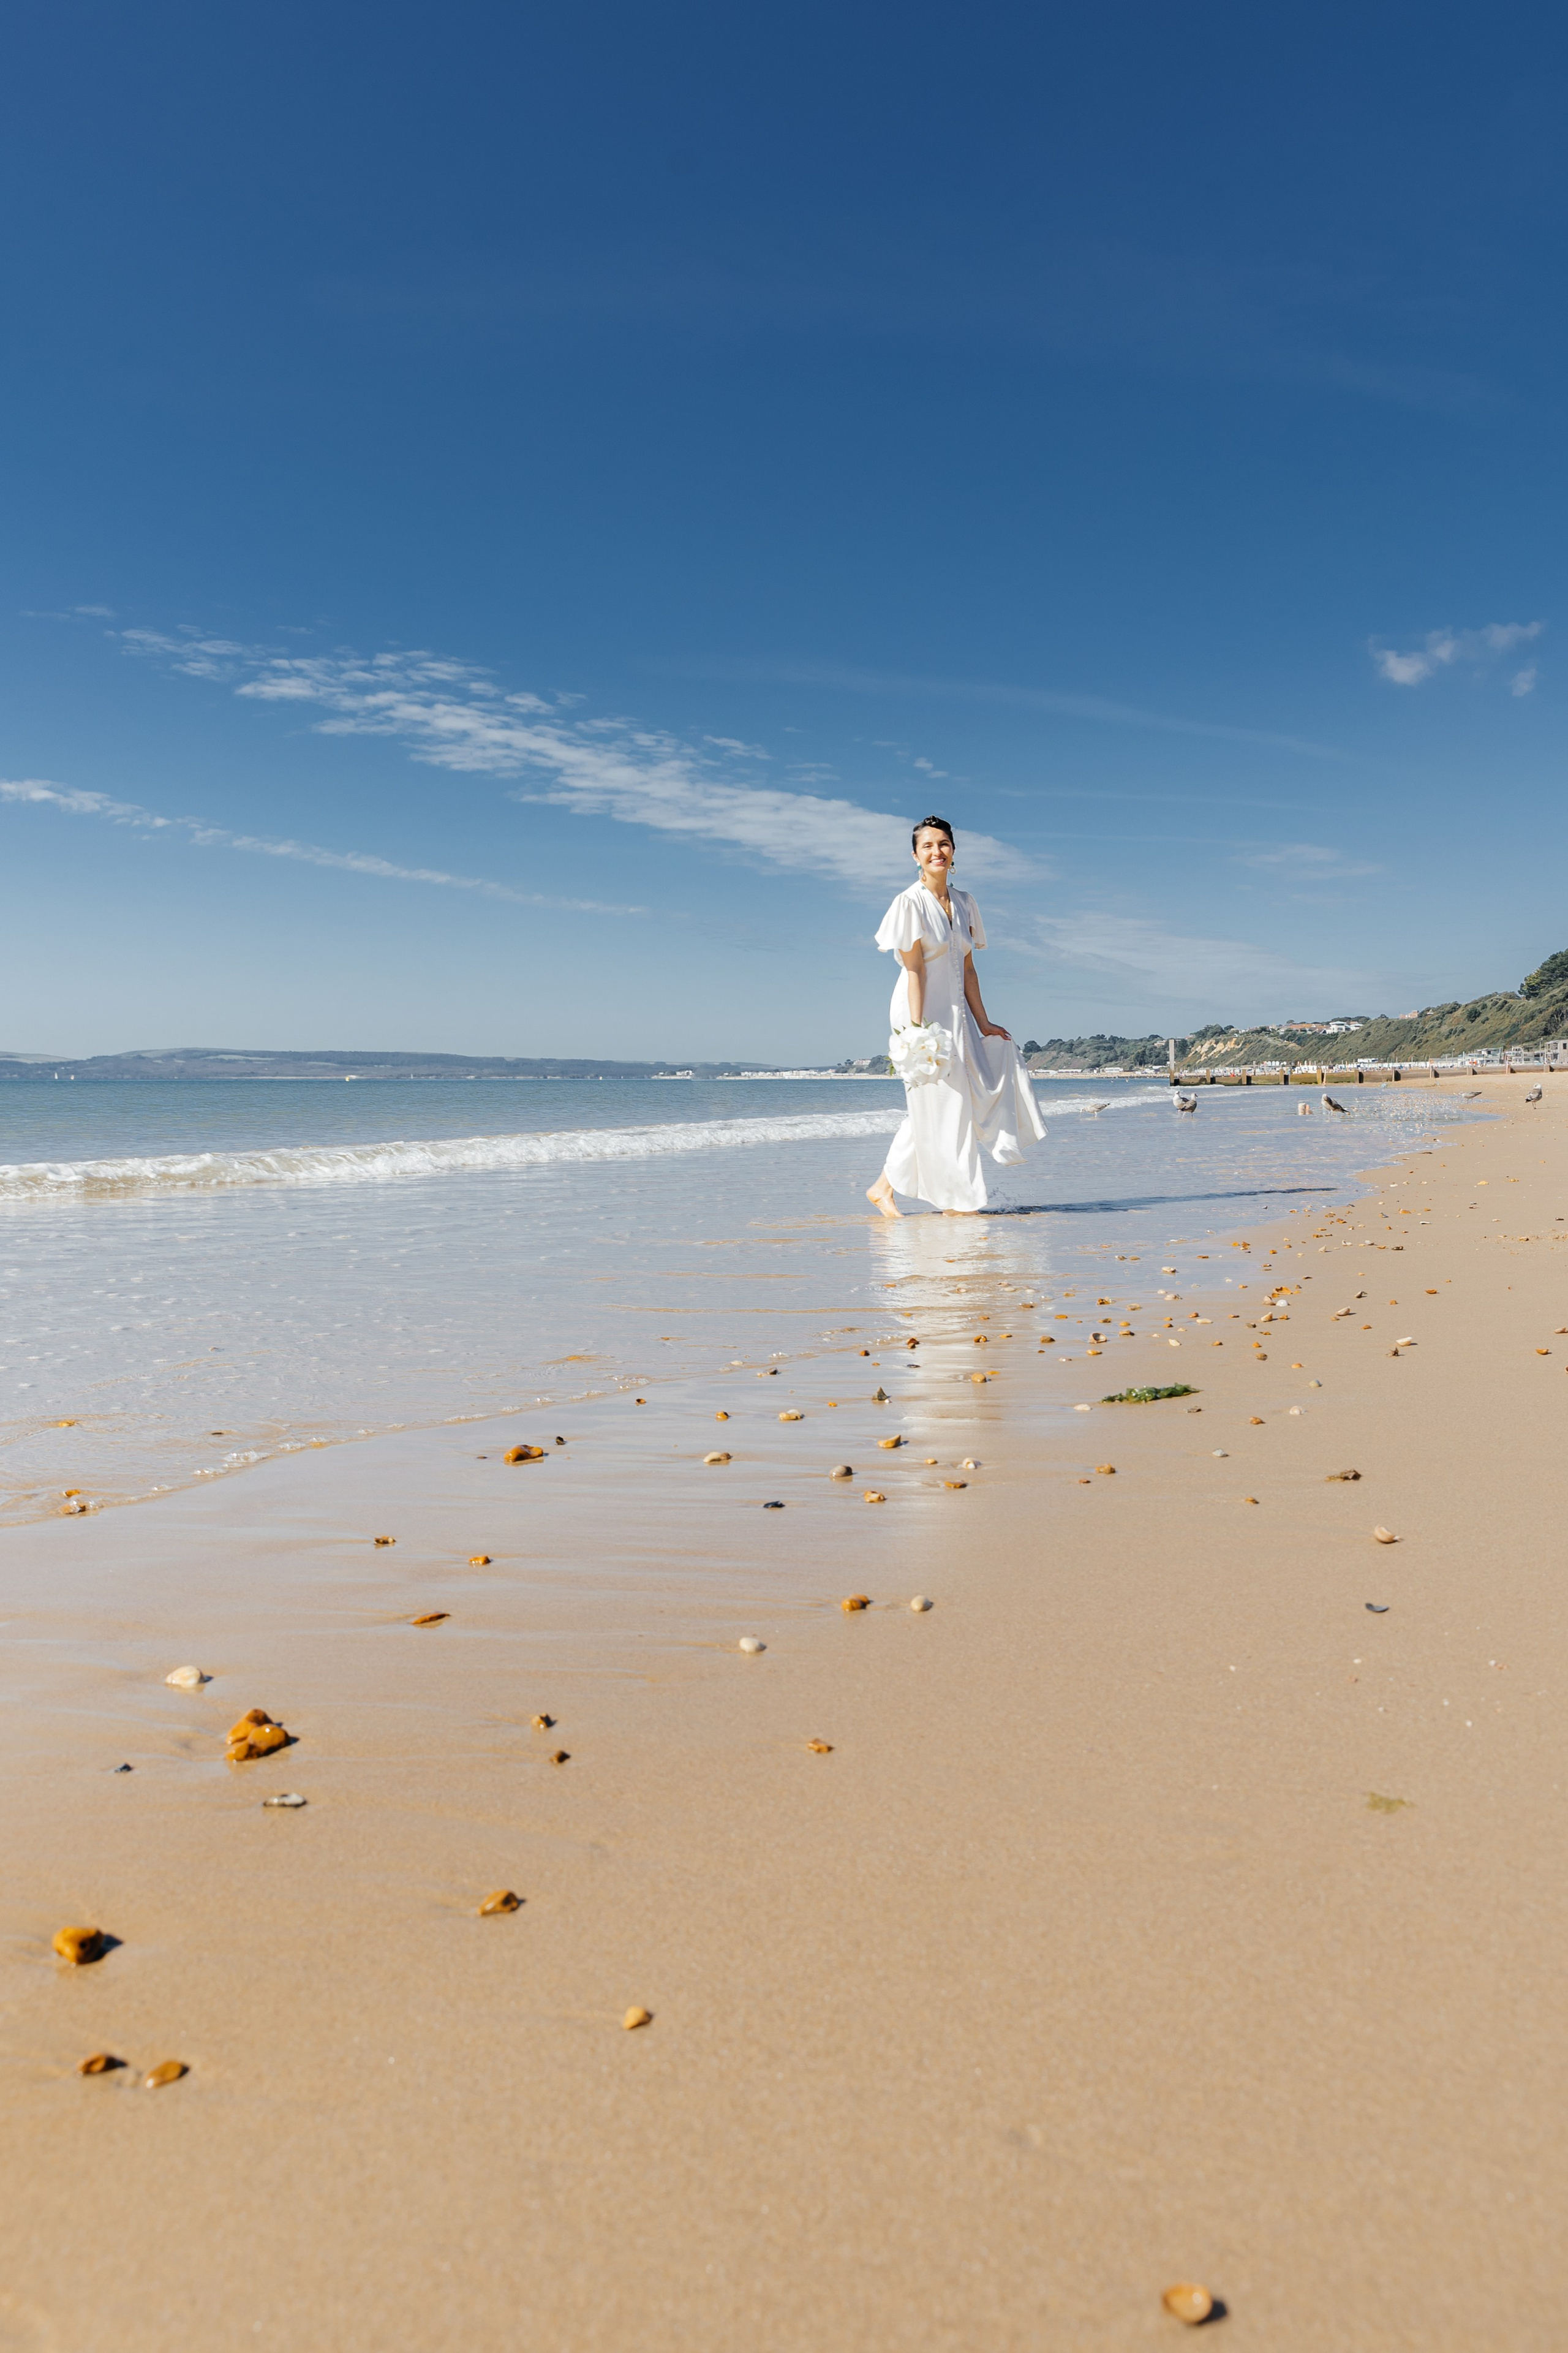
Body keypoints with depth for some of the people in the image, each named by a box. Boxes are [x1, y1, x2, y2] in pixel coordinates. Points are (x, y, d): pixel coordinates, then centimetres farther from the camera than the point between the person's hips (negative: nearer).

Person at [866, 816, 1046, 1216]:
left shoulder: (963, 903, 12)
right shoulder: (910, 903, -8)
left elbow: (967, 970, 14)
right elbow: (914, 970, -14)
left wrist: (983, 1024, 11)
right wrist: (918, 1031, -20)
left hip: (956, 1015, 8)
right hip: (924, 1014, -8)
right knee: (940, 1107, -4)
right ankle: (956, 1201, 9)